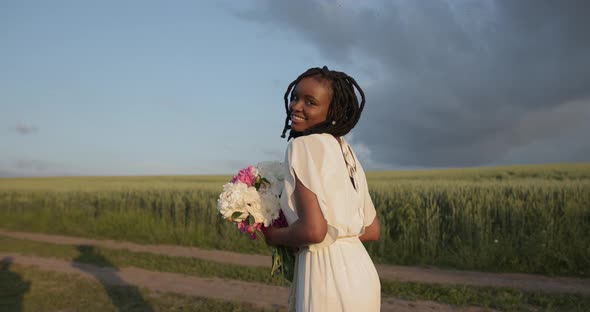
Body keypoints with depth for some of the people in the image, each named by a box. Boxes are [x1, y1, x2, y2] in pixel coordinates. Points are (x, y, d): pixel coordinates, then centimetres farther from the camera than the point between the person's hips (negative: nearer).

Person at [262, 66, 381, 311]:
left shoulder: (303, 145, -13)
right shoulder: (346, 152, 11)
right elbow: (371, 230, 14)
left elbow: (313, 230, -23)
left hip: (327, 276, -8)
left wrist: (273, 236, -5)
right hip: (358, 270, 8)